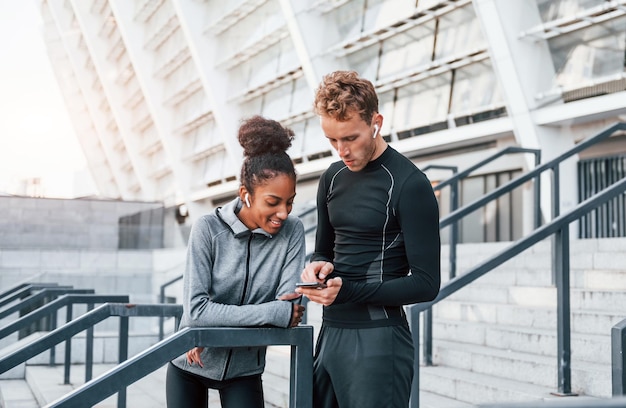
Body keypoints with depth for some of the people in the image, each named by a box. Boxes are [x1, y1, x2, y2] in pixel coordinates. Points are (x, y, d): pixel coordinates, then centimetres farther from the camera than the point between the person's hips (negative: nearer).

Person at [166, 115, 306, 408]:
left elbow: (290, 310, -16)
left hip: (244, 368, 1)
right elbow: (195, 309, -22)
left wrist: (215, 330, -21)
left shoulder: (292, 232, -11)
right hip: (189, 365, -1)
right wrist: (272, 312, -26)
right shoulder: (208, 230, -17)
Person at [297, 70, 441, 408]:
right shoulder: (333, 178, 12)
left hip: (379, 339, -7)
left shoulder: (409, 185, -10)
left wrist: (347, 292, -21)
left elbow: (425, 284, -12)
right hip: (331, 332, 7)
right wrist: (319, 266, -1)